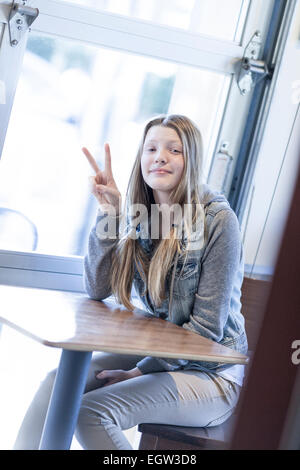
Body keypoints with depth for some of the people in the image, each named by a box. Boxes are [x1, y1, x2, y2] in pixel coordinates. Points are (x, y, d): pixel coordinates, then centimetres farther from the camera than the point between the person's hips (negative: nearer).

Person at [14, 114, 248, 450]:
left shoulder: (218, 220, -16)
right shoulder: (138, 215, 1)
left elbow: (207, 328, -16)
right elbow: (97, 290, -4)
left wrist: (141, 371, -15)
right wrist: (108, 213, -13)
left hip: (209, 371, -5)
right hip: (152, 352, 5)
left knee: (90, 412, -24)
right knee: (57, 384, -15)